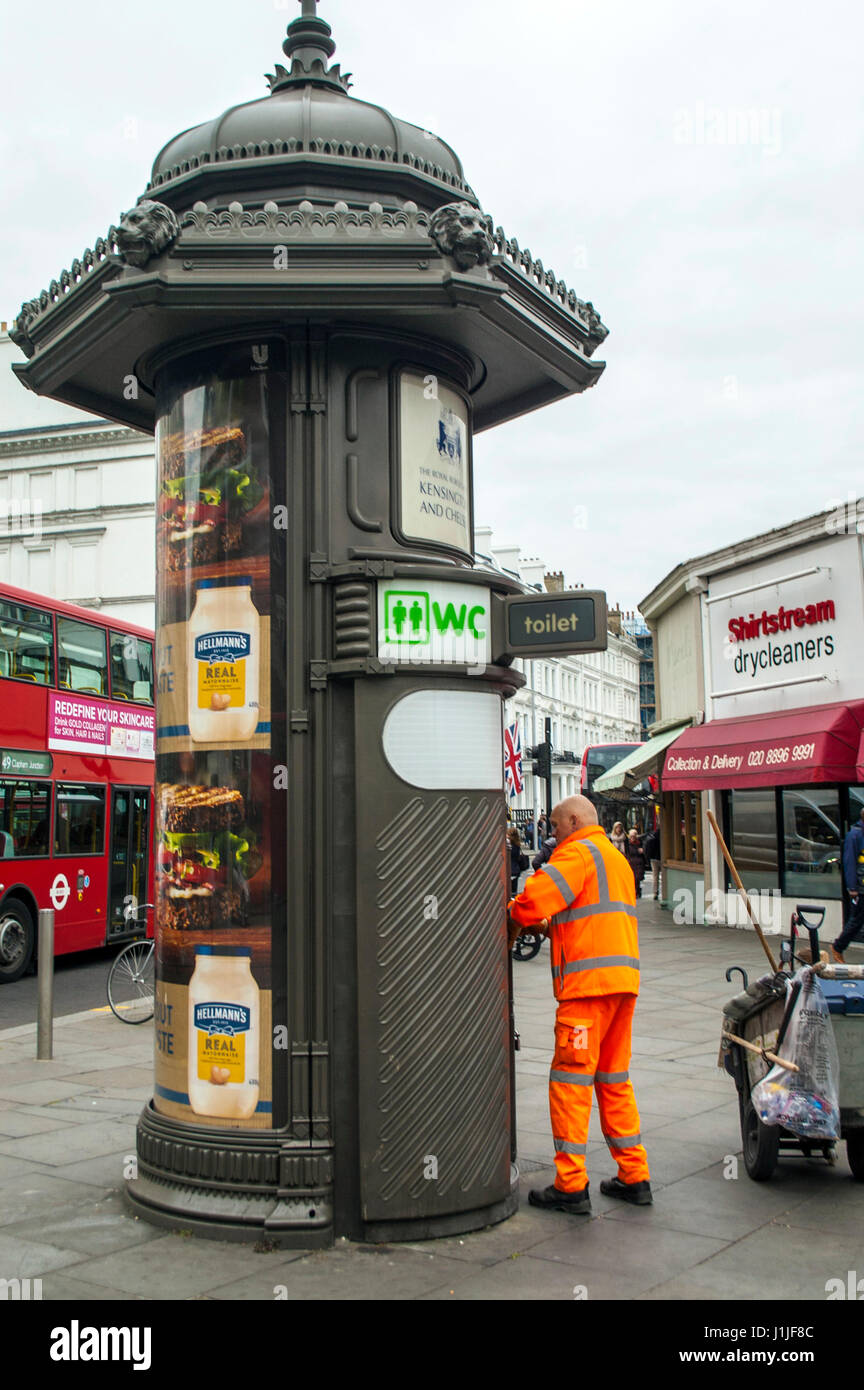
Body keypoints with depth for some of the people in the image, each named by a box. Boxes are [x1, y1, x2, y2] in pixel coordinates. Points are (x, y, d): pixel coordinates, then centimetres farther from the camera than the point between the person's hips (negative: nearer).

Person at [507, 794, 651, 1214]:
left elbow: (533, 900, -15)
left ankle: (571, 1186, -2)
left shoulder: (578, 852, -5)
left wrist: (515, 924, 5)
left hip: (589, 980, -9)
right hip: (623, 979, 9)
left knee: (570, 1080, -4)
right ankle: (634, 1178, 19)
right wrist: (550, 927, 18)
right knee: (614, 1079, 15)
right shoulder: (617, 858, 25)